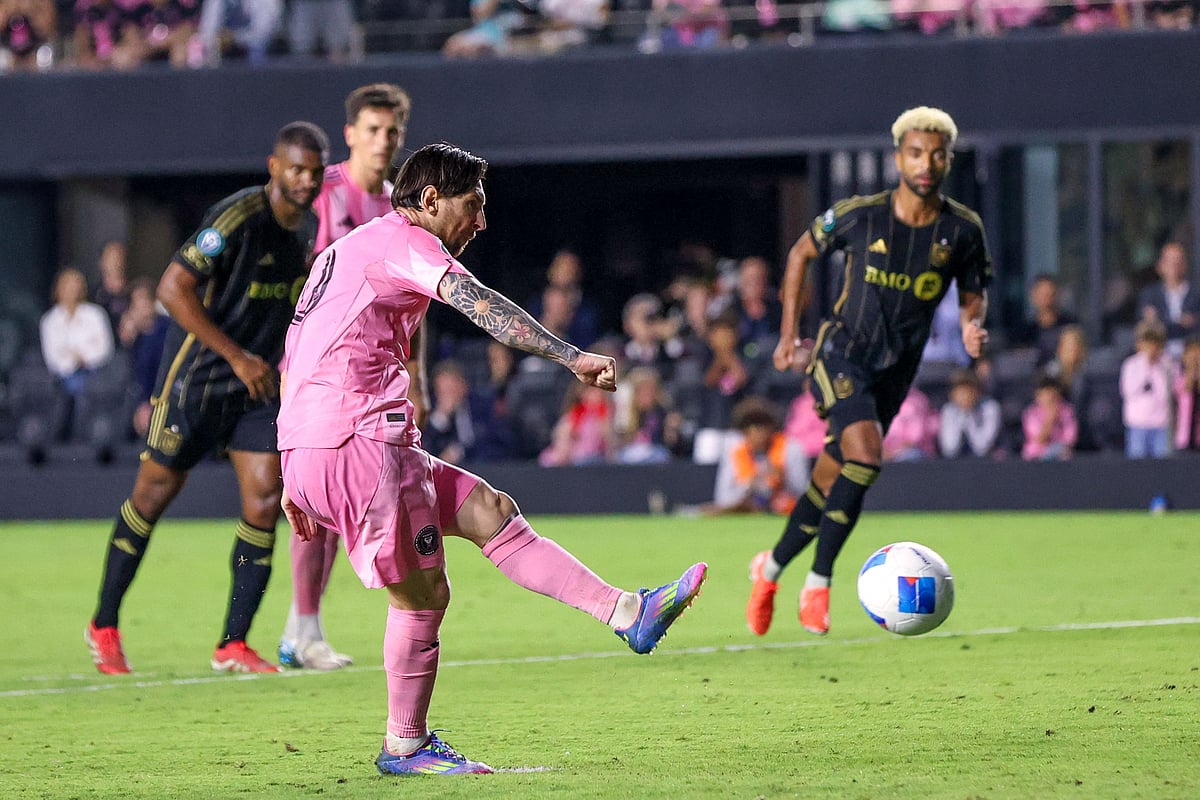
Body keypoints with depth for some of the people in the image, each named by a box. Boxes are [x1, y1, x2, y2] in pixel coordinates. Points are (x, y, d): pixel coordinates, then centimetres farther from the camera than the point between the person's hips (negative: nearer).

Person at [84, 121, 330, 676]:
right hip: (196, 374, -6)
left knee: (265, 500, -5)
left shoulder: (309, 225, 3)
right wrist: (237, 356, -24)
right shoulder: (238, 218, -21)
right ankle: (104, 626, 17)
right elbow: (173, 288, -25)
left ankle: (233, 645, 1)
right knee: (157, 489, 3)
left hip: (260, 379, 6)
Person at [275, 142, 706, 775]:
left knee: (491, 511, 7)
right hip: (356, 442, -10)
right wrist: (570, 357, -31)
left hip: (306, 452, 10)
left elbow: (291, 362, 29)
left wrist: (295, 478, 30)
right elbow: (478, 305, -22)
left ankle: (627, 613, 1)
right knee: (423, 593, -2)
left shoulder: (346, 250, 26)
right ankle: (405, 747, 9)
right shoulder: (402, 240, -4)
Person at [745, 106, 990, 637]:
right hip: (843, 352, -3)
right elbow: (802, 252, 5)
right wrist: (789, 332, 4)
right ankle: (818, 583, -14)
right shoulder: (860, 215, -11)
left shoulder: (963, 230, -5)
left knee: (832, 479, 7)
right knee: (865, 457, -25)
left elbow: (974, 292, 10)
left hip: (897, 369, 4)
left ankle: (771, 569, 29)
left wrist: (973, 325, -13)